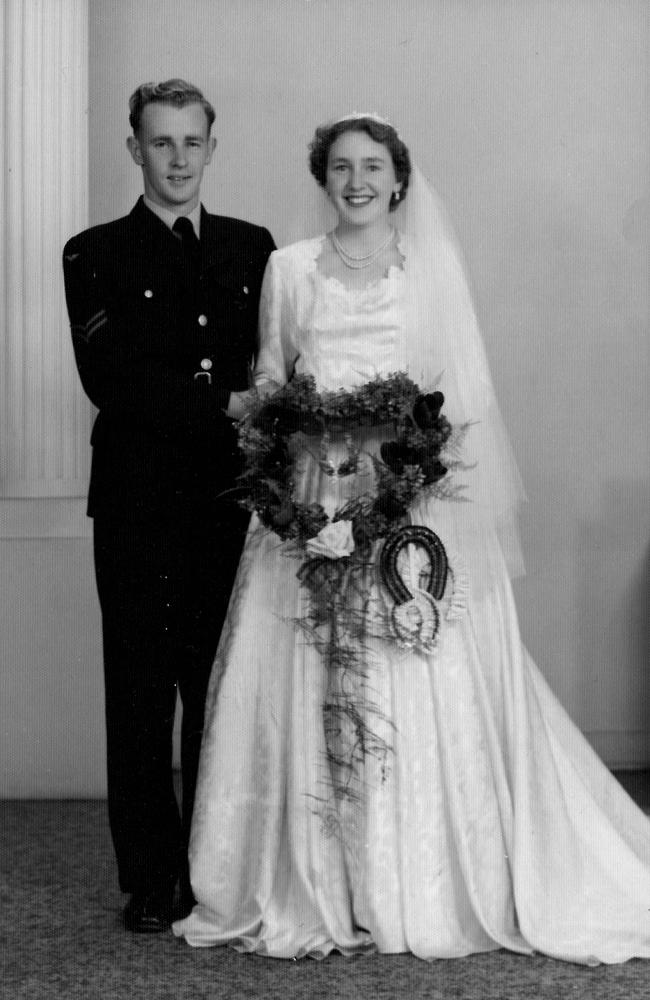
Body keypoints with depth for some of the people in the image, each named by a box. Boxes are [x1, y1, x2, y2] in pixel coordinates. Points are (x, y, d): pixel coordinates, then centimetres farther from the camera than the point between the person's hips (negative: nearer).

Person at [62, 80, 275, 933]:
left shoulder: (253, 248, 13)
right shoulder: (96, 256, 3)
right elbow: (109, 380, -9)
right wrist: (226, 403, -15)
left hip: (232, 502, 2)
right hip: (140, 503, -2)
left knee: (223, 692, 5)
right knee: (141, 696, 3)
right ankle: (150, 882, 11)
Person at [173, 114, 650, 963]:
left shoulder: (436, 266, 10)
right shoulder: (289, 269, 13)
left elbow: (465, 389, 8)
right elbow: (268, 386, 16)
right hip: (315, 509, 1)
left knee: (428, 693, -6)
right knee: (313, 693, -3)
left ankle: (433, 893, 1)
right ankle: (316, 892, 4)